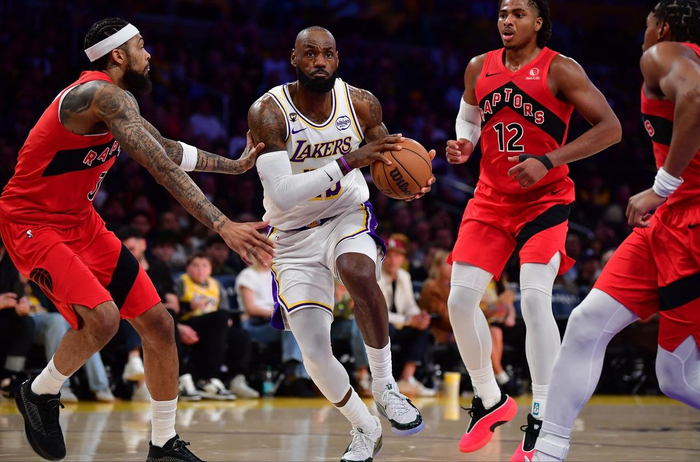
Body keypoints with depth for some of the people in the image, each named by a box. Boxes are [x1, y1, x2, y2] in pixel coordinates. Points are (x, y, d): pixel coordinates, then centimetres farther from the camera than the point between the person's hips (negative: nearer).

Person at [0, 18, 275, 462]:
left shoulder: (118, 100, 10)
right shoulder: (105, 95, -22)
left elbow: (168, 149, 26)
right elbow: (163, 168, -29)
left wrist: (236, 165, 26)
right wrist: (222, 225, -33)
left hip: (82, 223, 10)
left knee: (157, 322, 4)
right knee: (102, 317, -29)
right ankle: (40, 393, 0)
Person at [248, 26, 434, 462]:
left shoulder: (361, 104, -10)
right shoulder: (268, 112, -22)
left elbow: (387, 160, 7)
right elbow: (281, 195, -31)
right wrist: (347, 161, -39)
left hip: (348, 216, 1)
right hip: (294, 236, -1)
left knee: (358, 271, -36)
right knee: (316, 356, -7)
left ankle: (385, 385, -17)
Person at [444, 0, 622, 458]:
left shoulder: (560, 69, -11)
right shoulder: (479, 68, 4)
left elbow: (610, 128, -15)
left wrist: (548, 162, -22)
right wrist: (462, 145, -1)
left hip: (545, 200, -5)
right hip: (491, 200, 5)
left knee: (535, 297, -22)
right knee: (461, 300, -3)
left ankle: (543, 421, -16)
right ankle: (491, 401, 18)